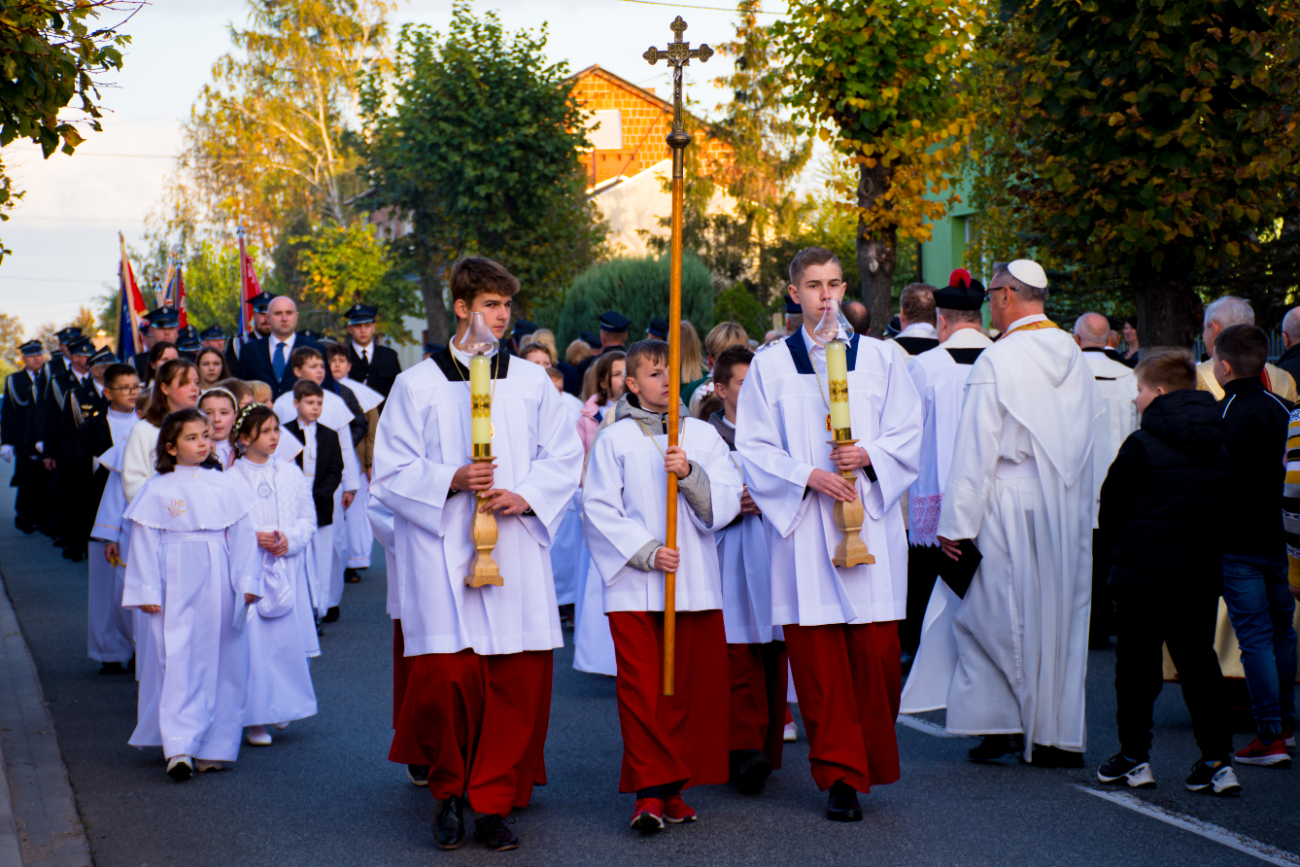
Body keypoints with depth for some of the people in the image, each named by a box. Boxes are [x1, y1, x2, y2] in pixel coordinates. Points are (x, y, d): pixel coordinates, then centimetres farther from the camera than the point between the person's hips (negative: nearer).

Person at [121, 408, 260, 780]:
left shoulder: (227, 486, 6)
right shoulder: (156, 491, 3)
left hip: (218, 588, 2)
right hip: (176, 590, -2)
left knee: (221, 664, 1)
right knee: (178, 662, -5)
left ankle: (212, 749, 4)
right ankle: (178, 748, -6)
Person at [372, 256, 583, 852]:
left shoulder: (532, 382, 10)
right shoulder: (418, 385, 4)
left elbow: (565, 459, 11)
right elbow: (390, 473, 2)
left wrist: (524, 496, -7)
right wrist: (452, 481, -13)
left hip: (516, 553, 2)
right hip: (443, 557, -2)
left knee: (518, 680, -2)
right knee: (445, 677, -9)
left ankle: (494, 802, 11)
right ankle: (449, 791, 14)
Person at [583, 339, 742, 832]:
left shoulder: (703, 435, 11)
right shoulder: (614, 440, 4)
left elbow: (726, 502, 3)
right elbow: (600, 509, -1)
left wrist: (689, 474, -15)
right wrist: (646, 551, -11)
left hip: (695, 582, 2)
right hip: (634, 585, -2)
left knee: (693, 687, 2)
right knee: (641, 689, -6)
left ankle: (674, 788, 12)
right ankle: (649, 791, -4)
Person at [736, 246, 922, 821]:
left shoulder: (879, 358, 10)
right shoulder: (770, 365, 8)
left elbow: (908, 435, 8)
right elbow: (753, 448, 3)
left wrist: (868, 455, -11)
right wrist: (807, 476, -11)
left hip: (870, 522, 1)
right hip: (804, 526, 0)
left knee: (875, 648, -4)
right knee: (818, 655, -3)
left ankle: (872, 762, 14)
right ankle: (842, 777, 4)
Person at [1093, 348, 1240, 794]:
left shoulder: (1142, 445, -11)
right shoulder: (1218, 445, 7)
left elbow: (1112, 506, -5)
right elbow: (1223, 506, 13)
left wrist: (1108, 553, 10)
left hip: (1144, 570, -5)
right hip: (1203, 571, 5)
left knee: (1137, 665, 5)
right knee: (1198, 661, 10)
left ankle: (1134, 757, 9)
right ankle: (1217, 759, 5)